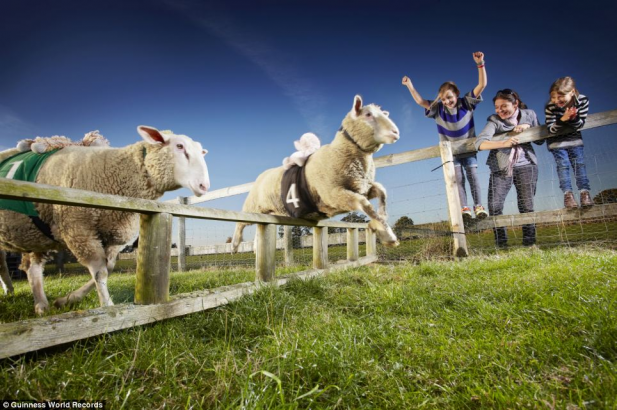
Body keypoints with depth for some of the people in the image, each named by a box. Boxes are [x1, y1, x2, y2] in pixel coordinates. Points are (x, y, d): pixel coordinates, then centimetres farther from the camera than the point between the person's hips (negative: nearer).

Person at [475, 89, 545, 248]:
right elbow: (479, 143, -23)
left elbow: (541, 140, 9)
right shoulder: (494, 120, -8)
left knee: (527, 206, 5)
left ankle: (529, 242, 19)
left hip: (526, 166, 2)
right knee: (494, 206, -10)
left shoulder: (529, 115, 5)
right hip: (501, 169, -2)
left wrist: (527, 127, -7)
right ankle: (501, 243, 5)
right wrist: (504, 143, -34)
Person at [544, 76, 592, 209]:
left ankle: (584, 191, 0)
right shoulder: (550, 107, -25)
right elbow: (550, 129, -22)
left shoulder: (583, 100, -18)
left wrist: (573, 117, -33)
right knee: (563, 165, -8)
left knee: (579, 163, -2)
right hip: (557, 141, -2)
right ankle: (567, 193, -6)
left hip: (574, 139, 2)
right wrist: (563, 119, -38)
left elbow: (581, 124, -13)